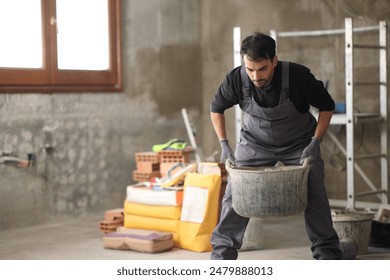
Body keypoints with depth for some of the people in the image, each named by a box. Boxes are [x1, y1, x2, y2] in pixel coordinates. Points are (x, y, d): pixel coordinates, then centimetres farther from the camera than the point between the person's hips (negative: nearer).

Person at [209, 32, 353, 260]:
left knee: (315, 199, -6)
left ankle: (328, 255, 8)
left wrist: (315, 142, -19)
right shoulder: (237, 79, -24)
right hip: (255, 143, 1)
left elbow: (327, 106, -11)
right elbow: (216, 108, -2)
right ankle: (222, 254, 8)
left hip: (299, 144, -1)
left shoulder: (299, 76, -29)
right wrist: (224, 144, -10)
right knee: (234, 196, -4)